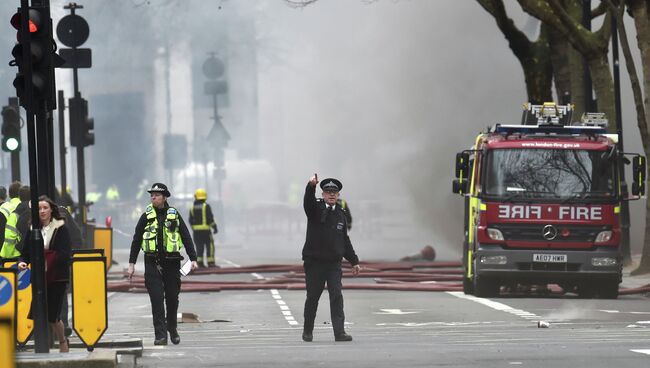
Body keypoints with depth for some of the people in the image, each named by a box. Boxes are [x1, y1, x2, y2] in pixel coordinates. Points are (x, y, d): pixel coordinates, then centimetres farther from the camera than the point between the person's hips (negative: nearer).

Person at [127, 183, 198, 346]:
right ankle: (160, 334, -10)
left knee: (172, 298, 7)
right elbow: (136, 240, 9)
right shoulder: (146, 217, 5)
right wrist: (131, 263, 5)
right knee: (157, 298, -9)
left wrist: (193, 259, -2)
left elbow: (186, 237, 6)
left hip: (172, 262, 1)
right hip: (152, 263, -1)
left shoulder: (174, 215, 5)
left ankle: (172, 328, 27)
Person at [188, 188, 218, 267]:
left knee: (199, 247, 7)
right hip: (205, 229, -5)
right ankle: (210, 263, -5)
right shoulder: (206, 206, -7)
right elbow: (210, 218, -12)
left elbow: (191, 220, 9)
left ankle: (200, 263, 3)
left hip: (196, 230, 5)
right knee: (209, 246, 0)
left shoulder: (192, 208, 8)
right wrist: (214, 227, -6)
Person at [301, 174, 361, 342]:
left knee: (336, 296, -8)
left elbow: (345, 240, 20)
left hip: (334, 263, 3)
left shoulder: (340, 214, 12)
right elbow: (308, 201, -26)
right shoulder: (315, 208, -1)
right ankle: (307, 331, 21)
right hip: (314, 262, -3)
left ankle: (339, 332, -12)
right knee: (312, 297, 6)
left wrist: (354, 261, 20)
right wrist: (311, 185, -46)